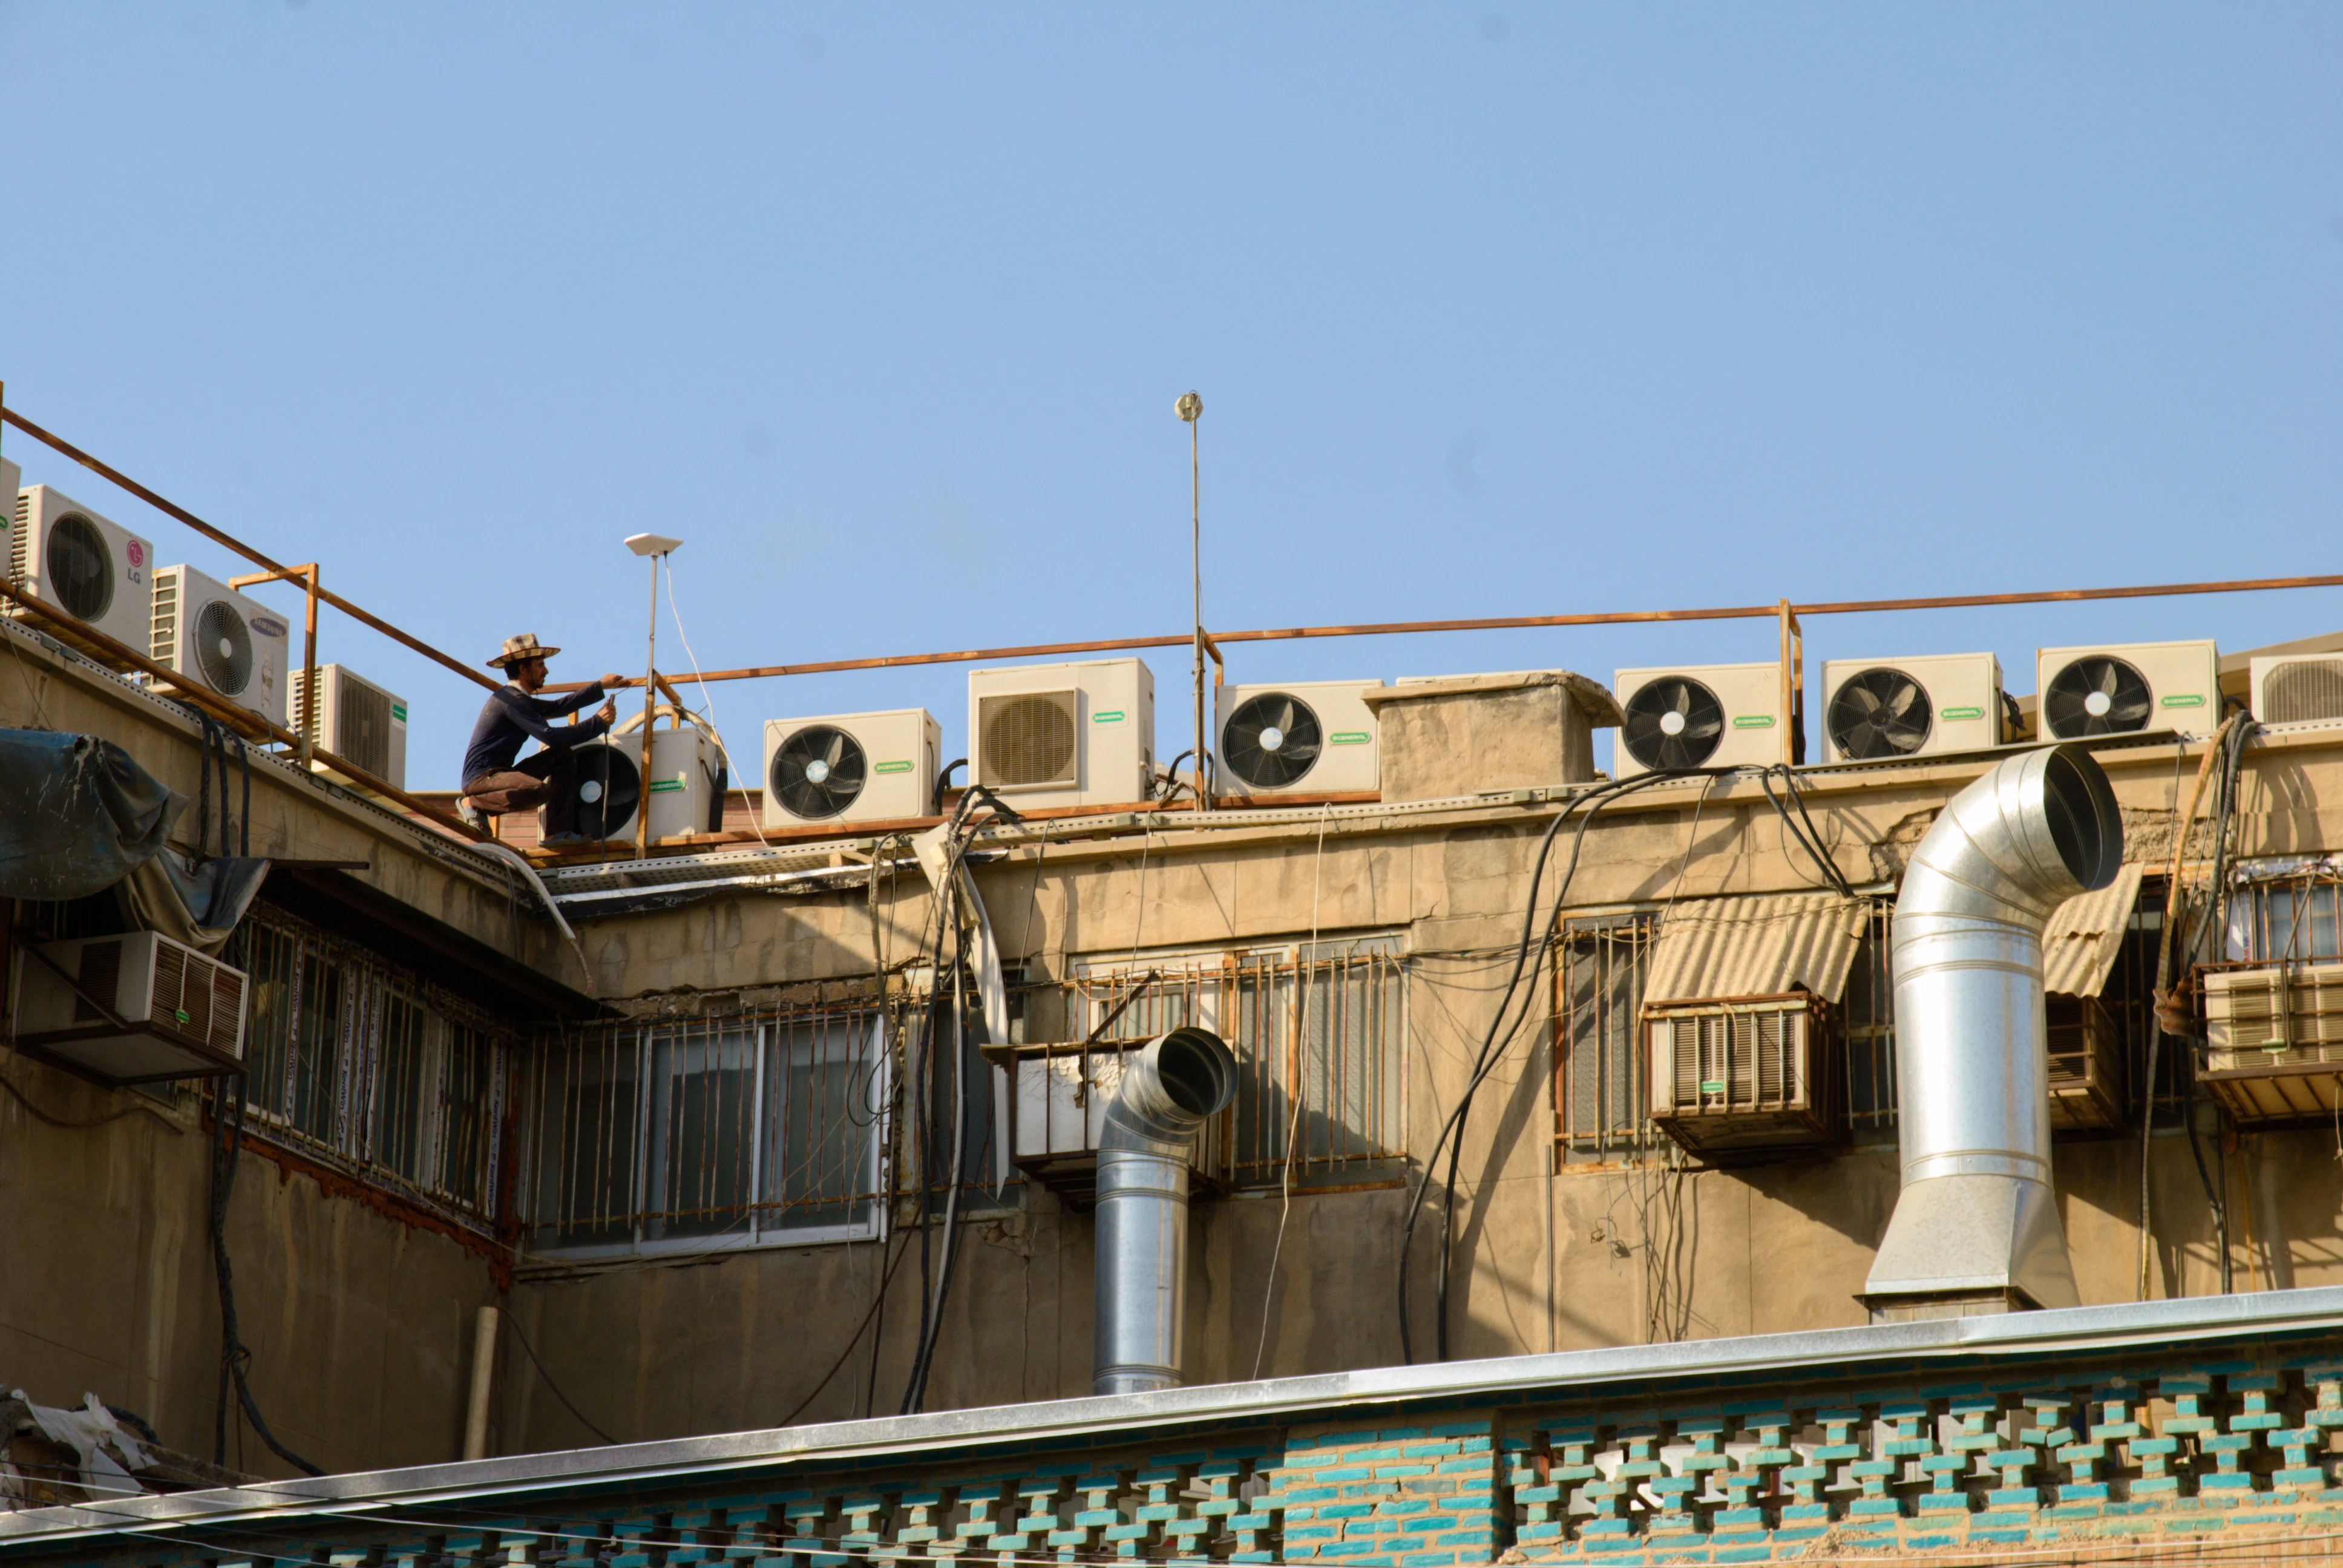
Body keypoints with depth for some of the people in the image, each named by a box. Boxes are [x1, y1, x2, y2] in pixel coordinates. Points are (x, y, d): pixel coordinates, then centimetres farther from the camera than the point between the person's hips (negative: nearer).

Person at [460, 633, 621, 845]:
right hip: (480, 778, -11)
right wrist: (599, 723, -14)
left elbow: (558, 706, 24)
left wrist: (601, 686, 25)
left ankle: (559, 831, 0)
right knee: (539, 791, -37)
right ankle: (474, 803, -11)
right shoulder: (512, 700, -16)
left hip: (498, 776, 11)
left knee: (564, 756, 7)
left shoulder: (517, 699, 17)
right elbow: (552, 737, -21)